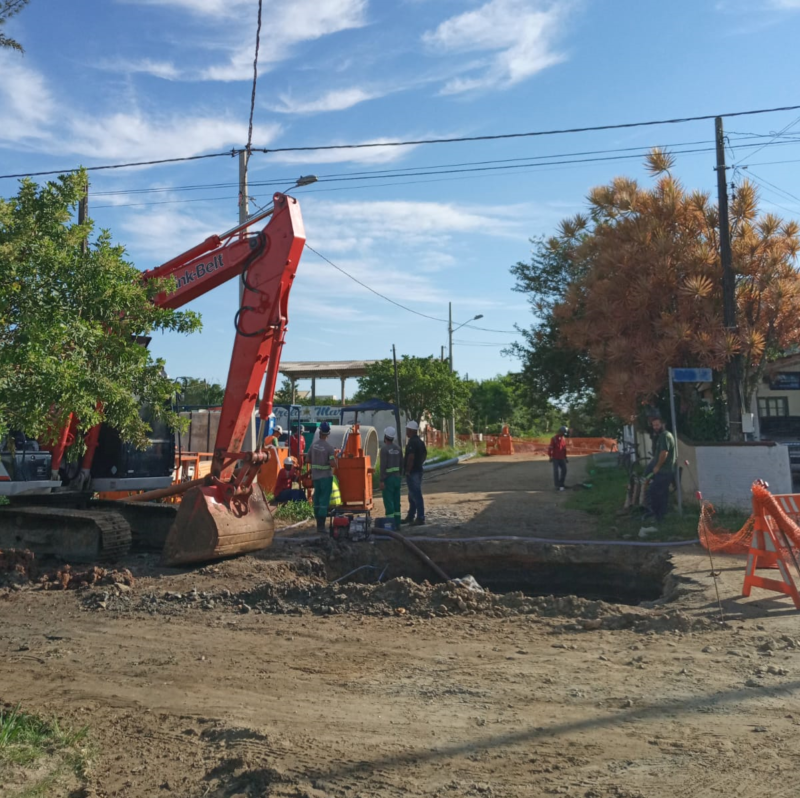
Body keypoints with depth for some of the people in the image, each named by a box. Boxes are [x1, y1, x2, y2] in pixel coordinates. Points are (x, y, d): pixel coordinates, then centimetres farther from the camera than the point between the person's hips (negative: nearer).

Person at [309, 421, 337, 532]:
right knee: (324, 500, -2)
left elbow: (308, 460, 9)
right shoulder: (329, 447, -16)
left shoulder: (313, 444, 1)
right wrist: (334, 458, -2)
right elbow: (333, 464, -22)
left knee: (317, 499, 13)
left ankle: (318, 524, 19)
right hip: (326, 476, -6)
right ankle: (321, 526, -5)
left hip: (315, 476, 6)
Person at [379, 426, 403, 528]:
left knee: (388, 502, -3)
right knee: (396, 501, 12)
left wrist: (382, 480, -17)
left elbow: (383, 465, -17)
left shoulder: (384, 448, -13)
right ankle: (397, 523, 16)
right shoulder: (398, 448, 8)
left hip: (388, 478, -7)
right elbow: (401, 463, 11)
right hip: (397, 477, 7)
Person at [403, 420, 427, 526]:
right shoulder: (420, 441, 13)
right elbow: (425, 453, 23)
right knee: (413, 495, 17)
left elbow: (411, 457, -26)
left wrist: (408, 471, -19)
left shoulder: (412, 442, -18)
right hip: (418, 470, 10)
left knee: (416, 495, -7)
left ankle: (420, 519, -5)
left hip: (412, 472, -10)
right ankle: (410, 517, 25)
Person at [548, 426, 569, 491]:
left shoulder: (564, 439, 10)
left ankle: (561, 484, 19)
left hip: (562, 458, 6)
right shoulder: (554, 439, -9)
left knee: (564, 470, 6)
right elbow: (550, 448, -11)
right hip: (555, 458, -6)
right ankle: (557, 485, -3)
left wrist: (565, 456, 18)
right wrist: (550, 456, -15)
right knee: (556, 471, -5)